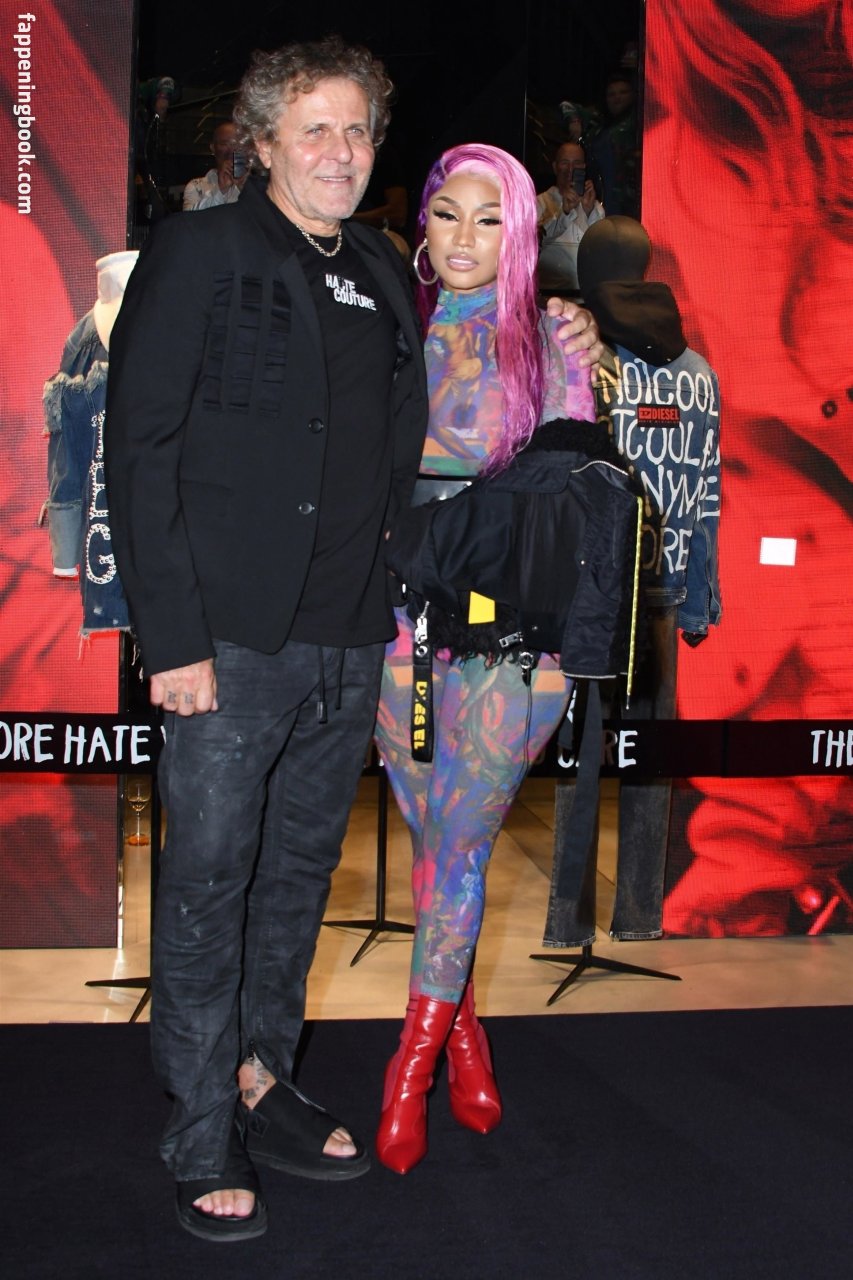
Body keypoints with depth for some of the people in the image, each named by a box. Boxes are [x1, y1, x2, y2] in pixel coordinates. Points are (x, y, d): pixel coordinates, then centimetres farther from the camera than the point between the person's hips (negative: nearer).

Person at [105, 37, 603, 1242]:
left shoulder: (383, 275, 14)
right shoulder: (200, 253, -3)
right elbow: (141, 451, -8)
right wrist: (172, 635, -14)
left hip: (350, 641, 6)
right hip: (233, 639, -5)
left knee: (301, 870, 14)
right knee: (210, 881, 1)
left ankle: (261, 1077, 30)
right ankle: (206, 1138, 14)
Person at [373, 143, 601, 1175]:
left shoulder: (548, 342, 3)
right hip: (405, 614, 3)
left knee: (458, 840, -4)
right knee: (439, 839, 7)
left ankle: (413, 1061, 8)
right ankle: (464, 1034, 25)